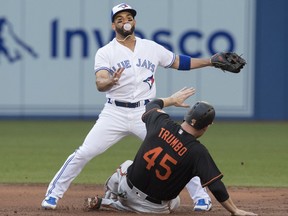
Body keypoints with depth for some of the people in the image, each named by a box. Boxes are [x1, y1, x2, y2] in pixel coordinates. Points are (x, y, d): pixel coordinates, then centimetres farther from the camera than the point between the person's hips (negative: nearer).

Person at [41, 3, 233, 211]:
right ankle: (53, 194, 7)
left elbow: (178, 62, 21)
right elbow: (99, 84, -16)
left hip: (146, 114, 2)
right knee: (83, 154, -8)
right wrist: (110, 81, -41)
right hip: (115, 113, -1)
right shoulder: (105, 52, -1)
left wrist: (211, 61, 14)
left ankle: (201, 197, 8)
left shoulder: (152, 47, 9)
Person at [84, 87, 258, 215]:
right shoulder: (198, 152, -21)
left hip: (128, 188, 4)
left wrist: (172, 99, 30)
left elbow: (152, 105, 14)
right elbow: (216, 186, -21)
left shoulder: (161, 122, -11)